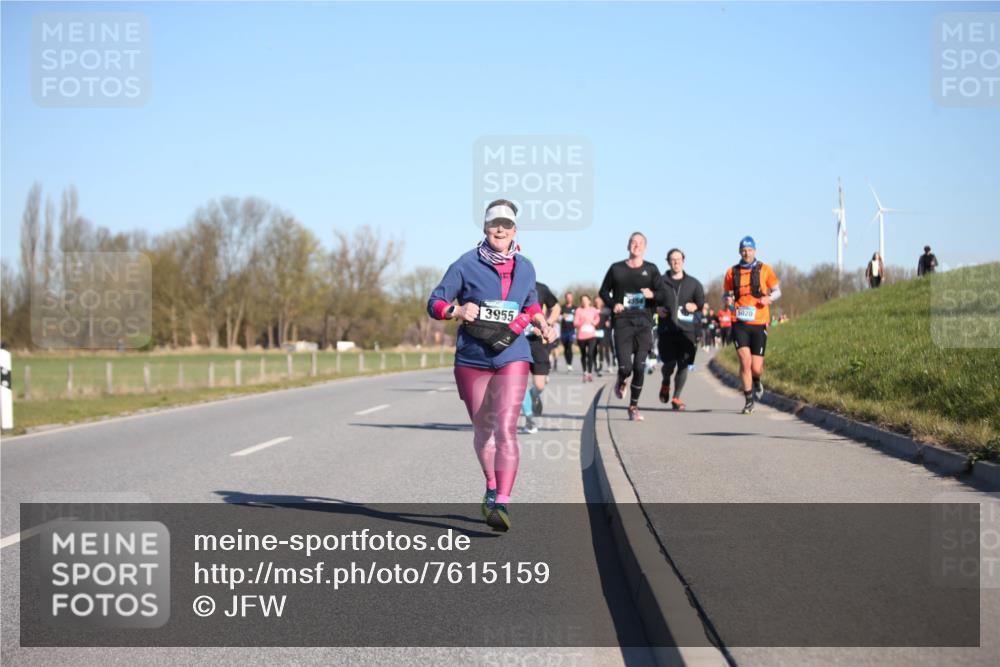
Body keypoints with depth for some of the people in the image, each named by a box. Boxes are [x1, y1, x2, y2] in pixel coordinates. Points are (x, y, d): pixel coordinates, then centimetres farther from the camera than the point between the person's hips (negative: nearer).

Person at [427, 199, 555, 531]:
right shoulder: (466, 265, -3)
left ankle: (502, 503, -22)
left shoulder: (525, 268, 8)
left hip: (512, 357, 0)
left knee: (505, 428, -17)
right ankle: (492, 488, 37)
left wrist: (539, 319, 5)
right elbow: (435, 302, -1)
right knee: (482, 428, 13)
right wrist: (456, 310, -21)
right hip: (472, 358, 0)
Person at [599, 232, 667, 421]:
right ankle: (621, 382, 26)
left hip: (644, 323, 1)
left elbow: (663, 295, 5)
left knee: (639, 368, -4)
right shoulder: (616, 269, 9)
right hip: (622, 322, -1)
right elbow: (604, 291, 17)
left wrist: (653, 294, -18)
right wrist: (613, 304, -3)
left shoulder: (651, 269, 9)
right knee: (625, 367, -11)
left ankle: (634, 406, 12)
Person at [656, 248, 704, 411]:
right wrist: (657, 309, -7)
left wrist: (695, 306, -10)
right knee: (669, 364, -9)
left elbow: (702, 302, 11)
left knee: (683, 365, -4)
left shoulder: (693, 283, 12)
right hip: (667, 329, -1)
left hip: (687, 330, 1)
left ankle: (676, 398, 9)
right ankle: (665, 383, 26)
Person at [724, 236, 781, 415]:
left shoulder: (764, 269, 4)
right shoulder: (732, 272, 8)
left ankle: (756, 382, 37)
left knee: (756, 368, 0)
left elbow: (777, 291, 9)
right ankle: (749, 400, -3)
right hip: (739, 324, 0)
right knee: (745, 361, -15)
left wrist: (769, 298, -13)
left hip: (759, 323, 0)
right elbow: (727, 294, 19)